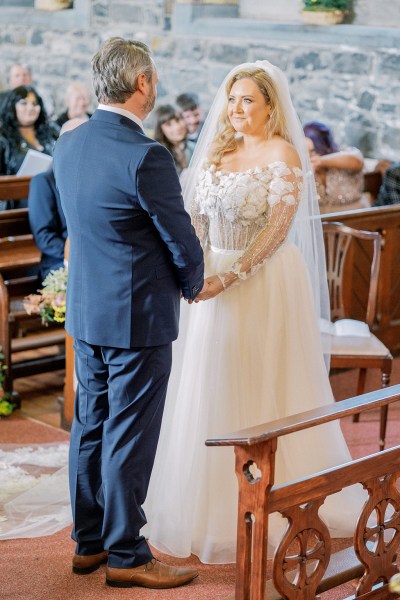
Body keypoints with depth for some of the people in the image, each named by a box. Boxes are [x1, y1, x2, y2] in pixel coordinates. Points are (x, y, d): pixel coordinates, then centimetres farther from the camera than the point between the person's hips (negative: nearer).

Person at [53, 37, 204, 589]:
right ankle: (126, 555, 14)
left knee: (90, 426, 16)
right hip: (138, 316, -8)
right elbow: (181, 239, -14)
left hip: (85, 311, 8)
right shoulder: (145, 156, -21)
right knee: (130, 436, 2)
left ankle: (88, 542, 29)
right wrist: (192, 285, 7)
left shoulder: (68, 145, 3)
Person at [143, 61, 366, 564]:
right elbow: (197, 217, 8)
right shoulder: (217, 150, 11)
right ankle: (210, 500, 28)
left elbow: (278, 229, -17)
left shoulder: (284, 155, -10)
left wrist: (230, 278, -24)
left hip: (266, 282, -6)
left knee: (262, 388, 1)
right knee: (209, 388, 12)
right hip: (214, 279, 7)